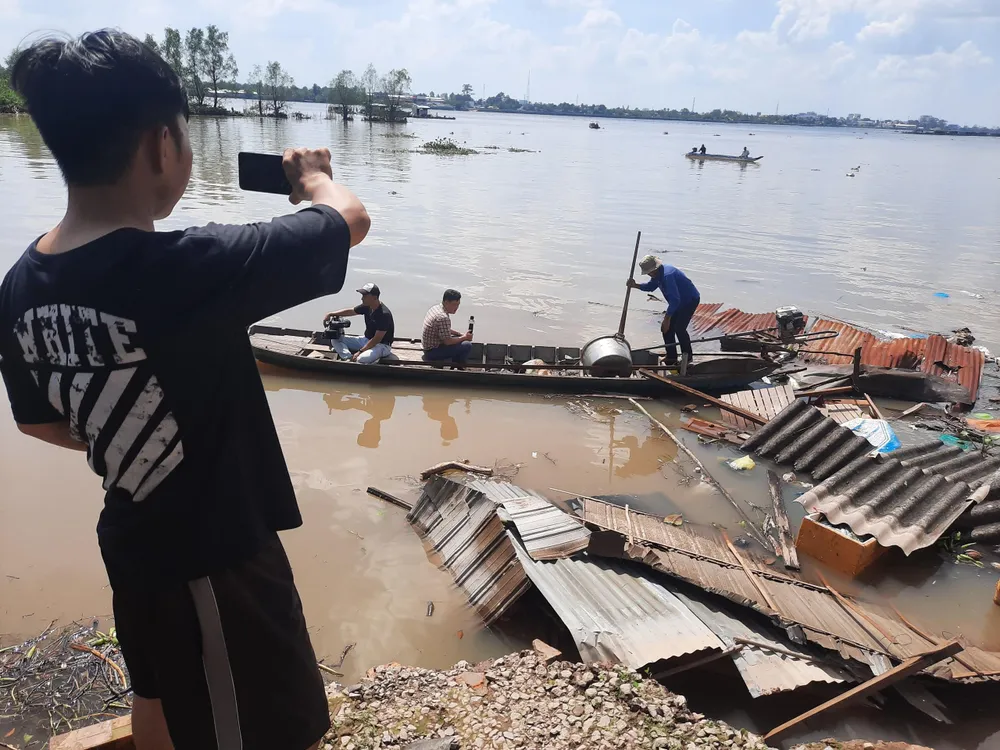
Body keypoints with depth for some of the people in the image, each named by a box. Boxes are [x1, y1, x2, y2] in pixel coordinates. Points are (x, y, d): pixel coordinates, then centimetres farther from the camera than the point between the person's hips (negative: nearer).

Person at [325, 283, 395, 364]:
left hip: (381, 345, -9)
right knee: (336, 339, -3)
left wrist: (360, 351, -26)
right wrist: (331, 314, 9)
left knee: (361, 359, -41)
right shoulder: (367, 307, -2)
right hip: (366, 340, 9)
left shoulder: (384, 314, -25)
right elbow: (350, 311, 16)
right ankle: (350, 359, -22)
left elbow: (377, 339, -25)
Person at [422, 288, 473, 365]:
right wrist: (464, 337, -9)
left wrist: (461, 334, 8)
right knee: (467, 346, -15)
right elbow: (447, 341, -23)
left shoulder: (436, 308, 4)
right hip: (432, 352, -10)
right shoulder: (443, 317, -27)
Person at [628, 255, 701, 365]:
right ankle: (671, 359, 16)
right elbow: (650, 287, 19)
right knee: (668, 328, 6)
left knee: (679, 328, -18)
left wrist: (667, 319, -34)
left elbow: (675, 299, -36)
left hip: (690, 300, -10)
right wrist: (635, 285, 1)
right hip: (680, 301, 10)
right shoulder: (658, 274, 0)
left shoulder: (667, 275, -32)